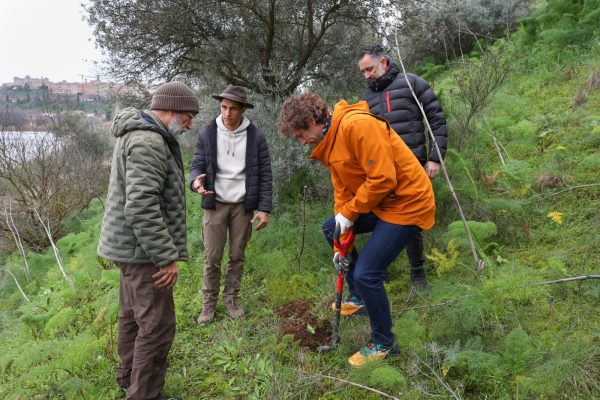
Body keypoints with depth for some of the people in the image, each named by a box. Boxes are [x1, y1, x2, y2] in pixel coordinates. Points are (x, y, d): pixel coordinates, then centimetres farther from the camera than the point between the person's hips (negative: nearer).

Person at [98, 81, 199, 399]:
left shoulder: (139, 133, 13)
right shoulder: (149, 142, -22)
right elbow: (141, 207, -29)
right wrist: (167, 257, -24)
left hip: (132, 244, 11)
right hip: (141, 248, -11)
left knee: (133, 313, 22)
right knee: (157, 325, -2)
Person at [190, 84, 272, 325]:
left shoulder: (256, 137, -2)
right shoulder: (207, 135, -1)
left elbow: (264, 175, -1)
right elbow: (197, 165, 0)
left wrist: (264, 208, -7)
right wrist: (196, 181, -24)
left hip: (242, 206, 0)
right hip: (215, 205, 0)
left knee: (237, 256, 10)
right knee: (212, 257, 3)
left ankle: (231, 299, 26)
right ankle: (209, 303, 19)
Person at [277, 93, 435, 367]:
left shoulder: (358, 126, -24)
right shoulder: (328, 143, 7)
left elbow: (383, 179, -26)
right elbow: (343, 192, 10)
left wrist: (349, 213, -15)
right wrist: (341, 242, 7)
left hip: (407, 203, -10)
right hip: (377, 203, 10)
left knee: (366, 273, -13)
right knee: (330, 228, 19)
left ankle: (384, 344, 11)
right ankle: (359, 297, 29)